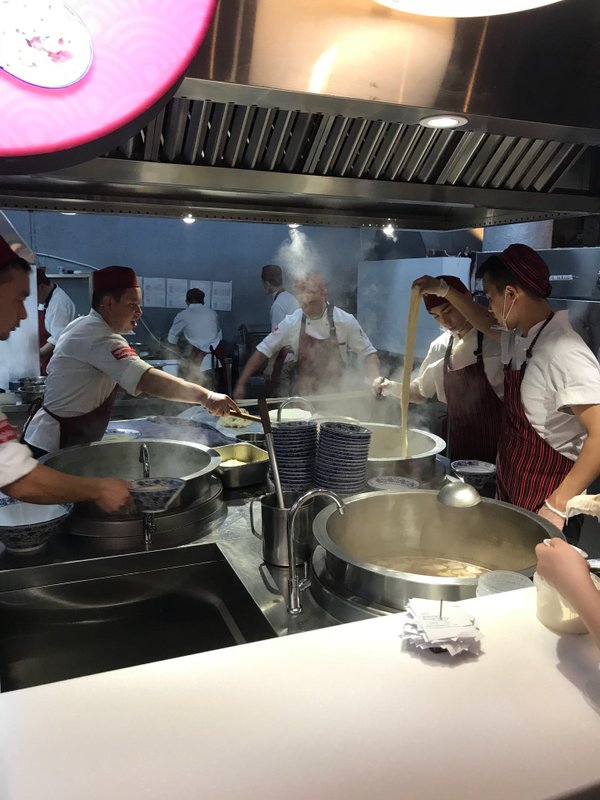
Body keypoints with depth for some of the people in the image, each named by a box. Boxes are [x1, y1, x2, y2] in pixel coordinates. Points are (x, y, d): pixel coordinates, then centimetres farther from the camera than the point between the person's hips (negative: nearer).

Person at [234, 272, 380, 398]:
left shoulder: (345, 320, -10)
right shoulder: (291, 322, -7)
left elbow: (368, 353, -3)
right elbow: (263, 352, -1)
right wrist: (241, 384, -4)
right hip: (302, 396, 1)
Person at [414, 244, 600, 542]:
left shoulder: (564, 353, -25)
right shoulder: (520, 336, 3)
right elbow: (486, 324, 25)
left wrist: (557, 506, -29)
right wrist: (444, 290, 17)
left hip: (543, 502, -8)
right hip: (510, 488, 8)